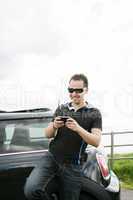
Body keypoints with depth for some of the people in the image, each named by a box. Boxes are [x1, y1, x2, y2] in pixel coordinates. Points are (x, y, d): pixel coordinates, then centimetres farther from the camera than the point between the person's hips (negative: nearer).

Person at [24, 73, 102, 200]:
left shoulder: (94, 113, 2)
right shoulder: (61, 109, 11)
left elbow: (96, 141, -7)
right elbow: (48, 134, 12)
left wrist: (78, 129, -24)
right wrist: (54, 126, -12)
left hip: (72, 166, -1)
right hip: (51, 158, 2)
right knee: (31, 190, -22)